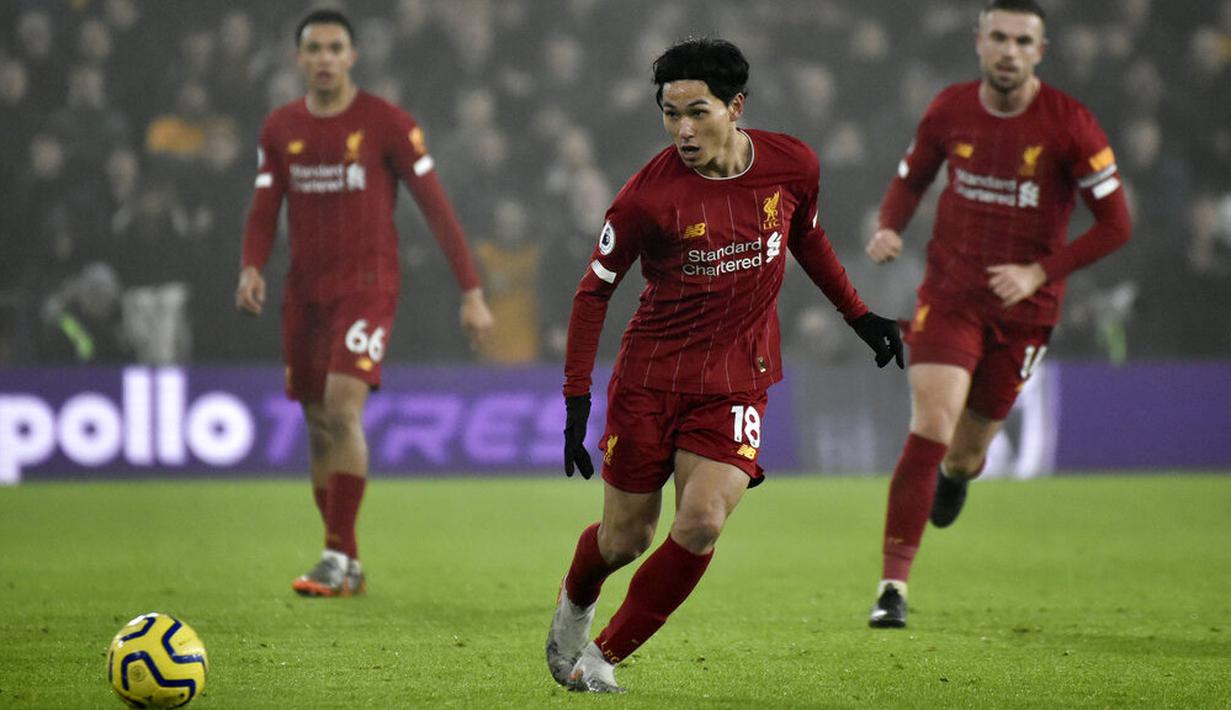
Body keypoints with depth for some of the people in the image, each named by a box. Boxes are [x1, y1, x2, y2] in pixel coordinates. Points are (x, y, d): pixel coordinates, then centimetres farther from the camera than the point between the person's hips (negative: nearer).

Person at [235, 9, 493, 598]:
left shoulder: (387, 123, -5)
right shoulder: (280, 129, 8)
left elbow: (435, 206, -3)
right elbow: (263, 212, 8)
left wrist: (471, 292, -5)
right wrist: (251, 268, -14)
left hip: (368, 284, -5)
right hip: (305, 292, 5)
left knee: (342, 407, -21)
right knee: (319, 426, 6)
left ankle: (338, 559, -18)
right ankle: (348, 567, 17)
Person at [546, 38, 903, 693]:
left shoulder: (793, 165, -7)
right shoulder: (648, 195, -16)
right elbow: (595, 290, -5)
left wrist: (859, 316, 19)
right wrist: (576, 398, -10)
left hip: (737, 381, 2)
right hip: (650, 376, -2)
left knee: (701, 523, -18)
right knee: (624, 539, 6)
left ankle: (604, 655, -1)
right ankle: (575, 602, 42)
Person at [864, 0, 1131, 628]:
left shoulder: (1069, 124, -13)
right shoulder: (950, 110, -4)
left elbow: (1114, 224, -10)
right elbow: (911, 177, 14)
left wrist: (1039, 273, -20)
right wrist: (890, 227, -9)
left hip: (1024, 310, 0)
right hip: (949, 293, 0)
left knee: (965, 452, 11)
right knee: (929, 428, -18)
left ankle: (957, 472, 53)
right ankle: (893, 586, -16)